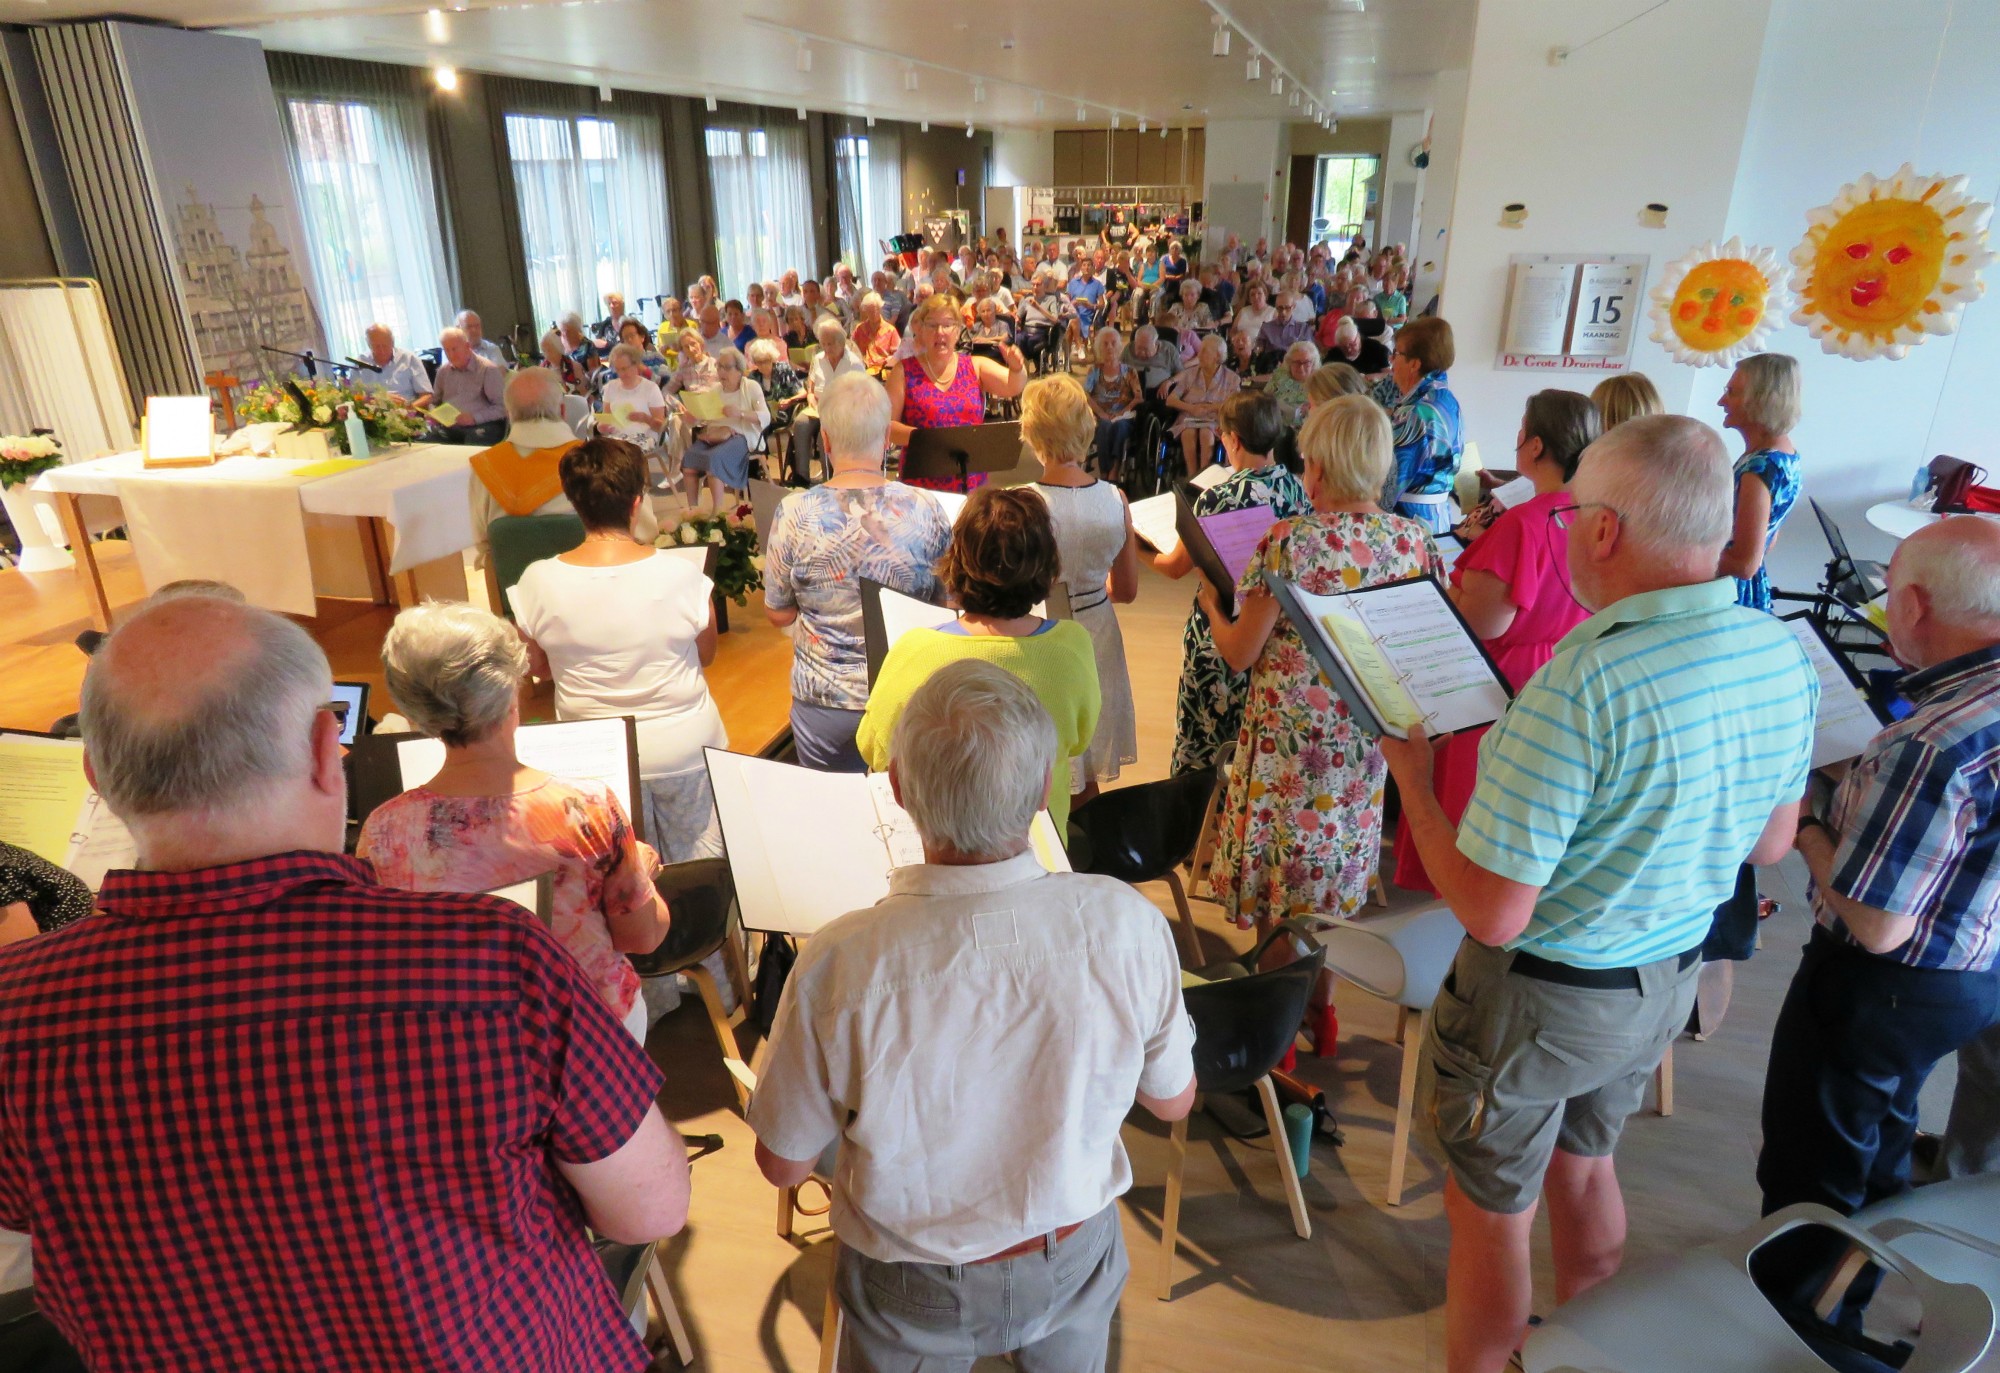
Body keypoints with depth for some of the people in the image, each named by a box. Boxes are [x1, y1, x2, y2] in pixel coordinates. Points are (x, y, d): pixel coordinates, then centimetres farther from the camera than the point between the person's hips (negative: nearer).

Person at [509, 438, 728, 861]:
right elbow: (706, 656, -3)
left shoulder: (538, 582, -16)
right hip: (685, 746, -1)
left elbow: (539, 667, 1)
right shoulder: (681, 575, -19)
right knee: (698, 863, 20)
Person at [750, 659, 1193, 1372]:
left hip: (915, 1291, -1)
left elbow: (783, 1164, -16)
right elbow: (1173, 1100, -9)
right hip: (1074, 1260, 2)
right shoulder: (1127, 923, -29)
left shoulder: (838, 964, -35)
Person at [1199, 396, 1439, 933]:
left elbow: (1240, 654, -12)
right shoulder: (1413, 539, -5)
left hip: (1293, 738, -4)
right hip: (1369, 736, 5)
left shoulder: (1290, 541, -18)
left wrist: (1211, 604, 7)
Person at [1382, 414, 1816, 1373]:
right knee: (1583, 1166, 31)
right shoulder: (1786, 656, -8)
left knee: (1490, 1214, 15)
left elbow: (1493, 913, -30)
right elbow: (1771, 843, 7)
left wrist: (1412, 775, -18)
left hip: (1541, 997, -8)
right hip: (1669, 982, 8)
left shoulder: (1579, 687, -34)